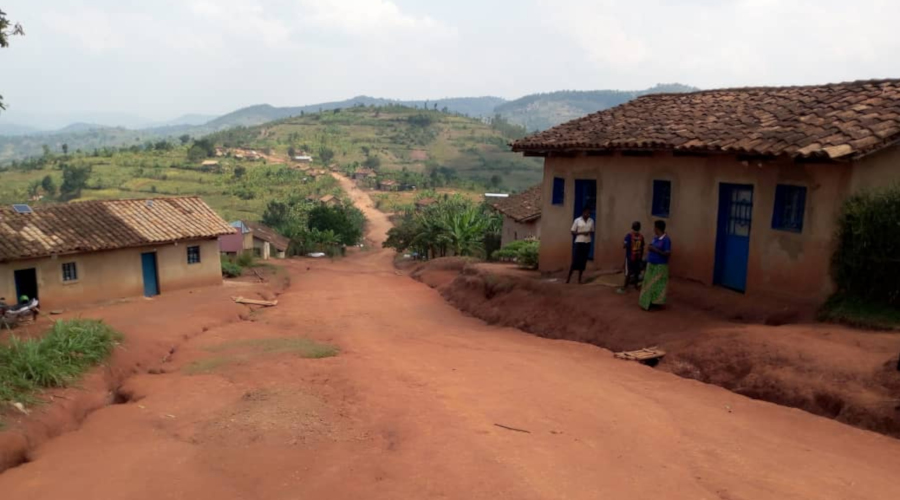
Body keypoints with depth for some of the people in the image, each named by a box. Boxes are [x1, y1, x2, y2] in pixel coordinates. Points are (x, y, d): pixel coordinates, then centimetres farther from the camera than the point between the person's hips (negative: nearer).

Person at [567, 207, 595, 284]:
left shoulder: (591, 221, 7)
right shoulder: (577, 220, -4)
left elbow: (592, 232, 14)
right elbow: (573, 232, -3)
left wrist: (590, 233, -9)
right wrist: (582, 233, -17)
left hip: (587, 243, 4)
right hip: (579, 243, -4)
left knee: (583, 261, 5)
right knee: (575, 261, -6)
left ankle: (579, 279, 13)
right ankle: (569, 277, 6)